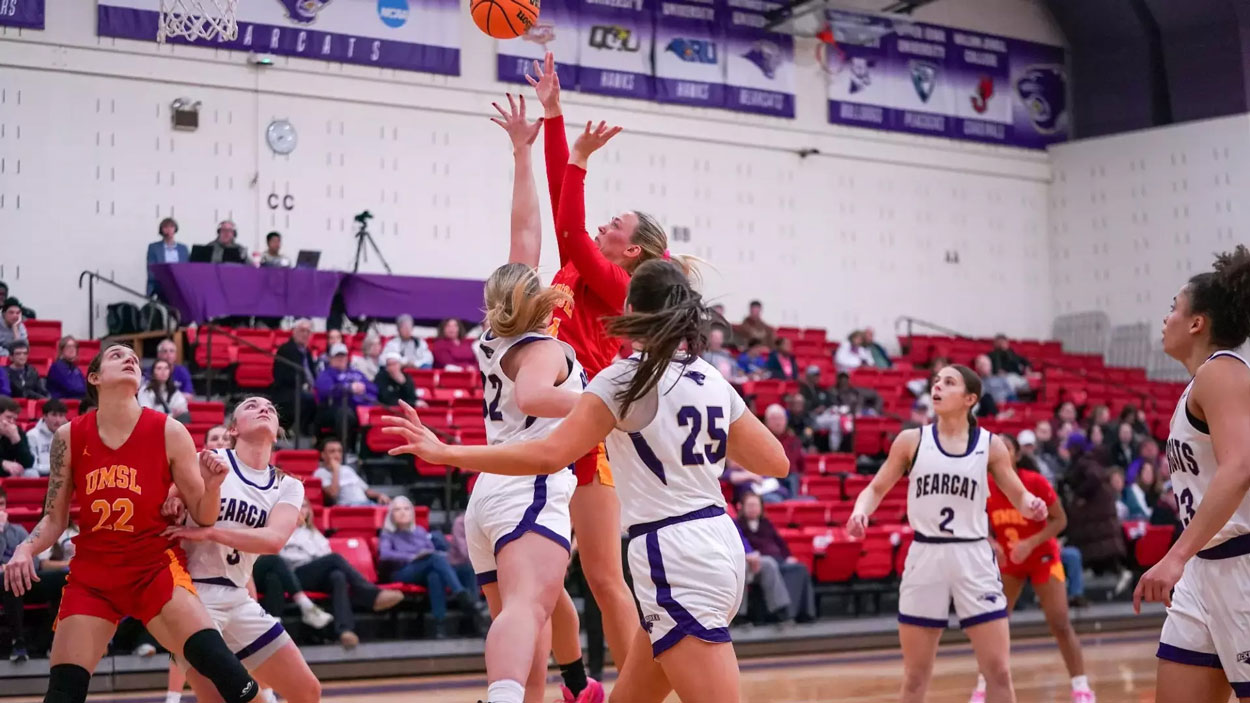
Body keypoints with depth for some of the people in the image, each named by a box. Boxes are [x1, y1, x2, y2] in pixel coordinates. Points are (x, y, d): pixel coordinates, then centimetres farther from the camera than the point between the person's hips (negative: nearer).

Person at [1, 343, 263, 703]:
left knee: (220, 664, -24)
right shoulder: (69, 437, -1)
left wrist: (212, 484, -20)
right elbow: (54, 518, 8)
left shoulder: (169, 432, -5)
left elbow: (202, 517, 0)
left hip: (156, 565, -2)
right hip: (91, 572, 2)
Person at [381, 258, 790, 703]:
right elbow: (775, 462, 15)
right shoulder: (714, 381, 10)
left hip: (675, 557, -8)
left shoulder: (627, 378, -11)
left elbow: (549, 454, -20)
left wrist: (445, 454, -15)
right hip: (716, 545, 8)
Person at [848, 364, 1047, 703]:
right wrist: (861, 511, -15)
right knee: (915, 674, 7)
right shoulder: (911, 440, 2)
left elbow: (1019, 496, 5)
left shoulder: (991, 445, 1)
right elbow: (877, 488, 6)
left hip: (973, 557, 0)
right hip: (925, 557, 0)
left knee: (999, 671, -1)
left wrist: (1032, 506, -18)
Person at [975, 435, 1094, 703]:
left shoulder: (1036, 482, -20)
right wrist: (991, 544, -21)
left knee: (1060, 624, -9)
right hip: (1008, 562, 3)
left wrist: (1030, 543, -27)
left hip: (1042, 557, -3)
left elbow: (1060, 520, -16)